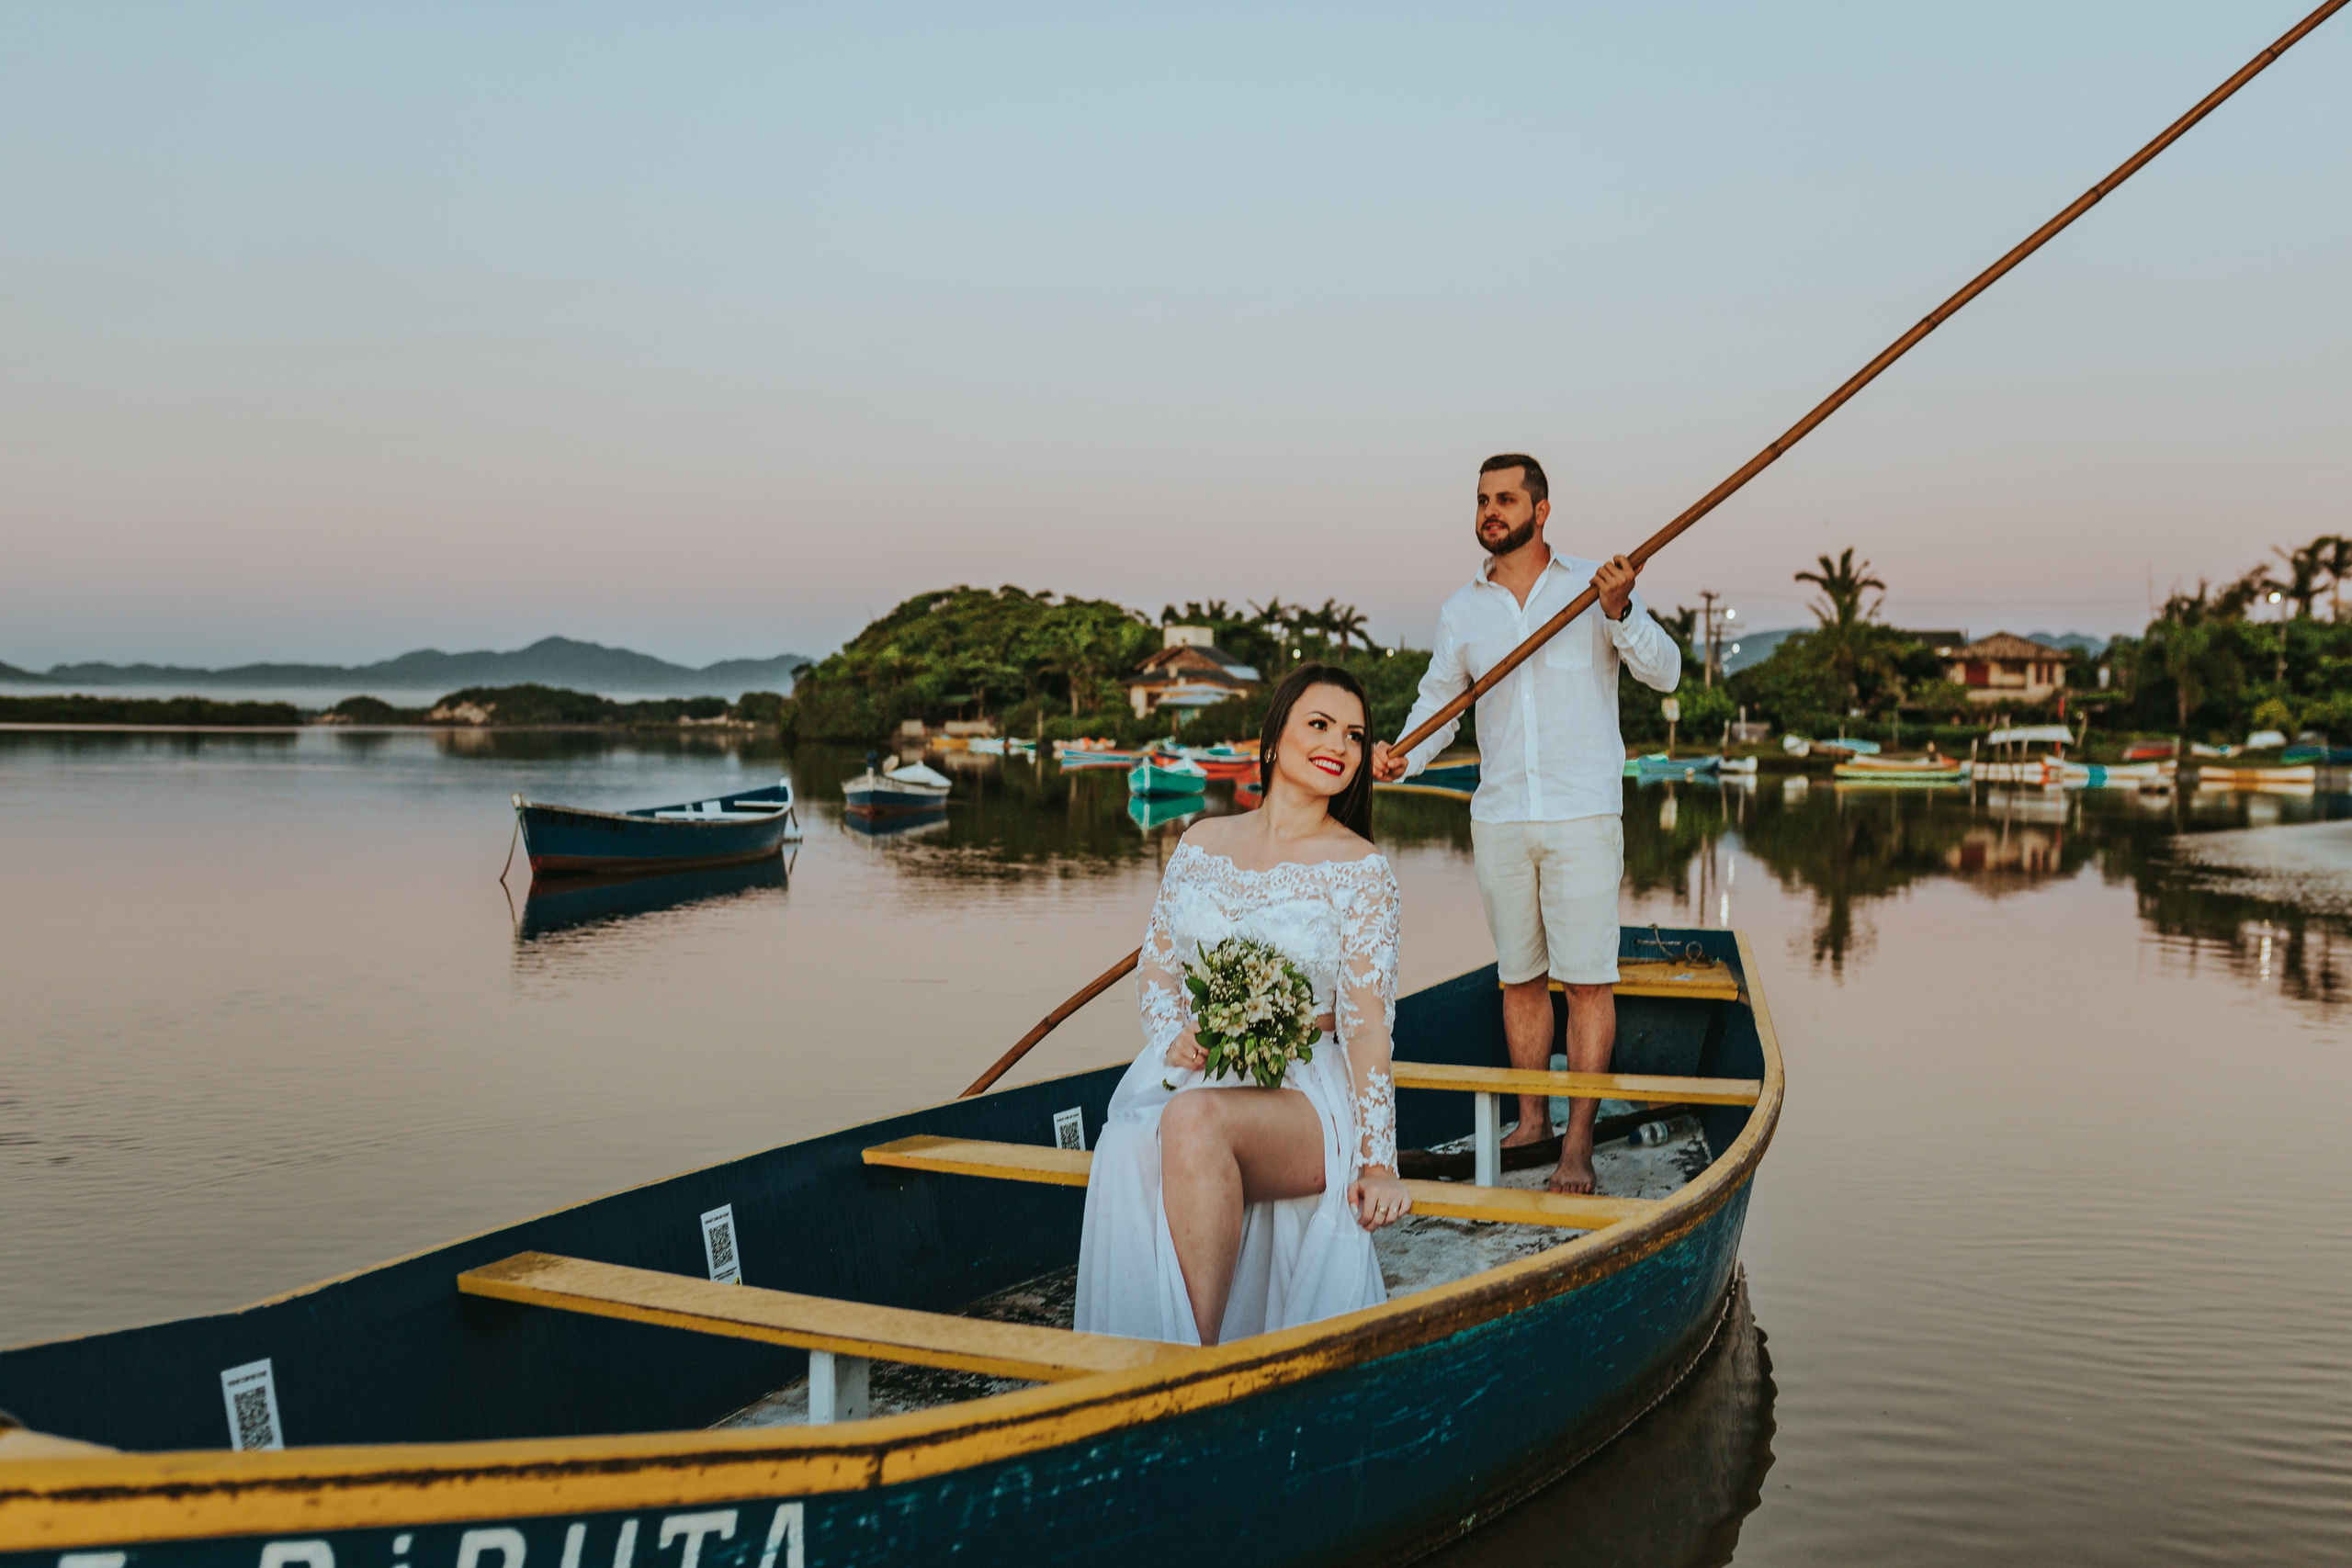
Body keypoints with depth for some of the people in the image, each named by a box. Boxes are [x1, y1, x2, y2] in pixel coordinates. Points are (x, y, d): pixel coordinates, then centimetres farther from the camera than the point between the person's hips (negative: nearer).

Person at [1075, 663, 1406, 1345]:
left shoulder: (1360, 869, 0)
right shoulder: (1204, 842, 12)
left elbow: (1367, 1022, -5)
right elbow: (1156, 964, 17)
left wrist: (1377, 1163, -13)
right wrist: (1177, 1038, -6)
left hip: (1300, 1093, -3)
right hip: (1191, 1076, 3)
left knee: (1195, 1118, -38)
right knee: (1131, 1156, -33)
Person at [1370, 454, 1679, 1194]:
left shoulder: (1594, 584, 0)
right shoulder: (1462, 609, 8)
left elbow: (1664, 673, -6)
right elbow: (1438, 703, 12)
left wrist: (1621, 611, -23)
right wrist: (1400, 758, -7)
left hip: (1583, 818, -3)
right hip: (1500, 820, 3)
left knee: (1588, 980, -4)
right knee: (1520, 977, 11)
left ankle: (1578, 1142, 1)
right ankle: (1531, 1120, 24)